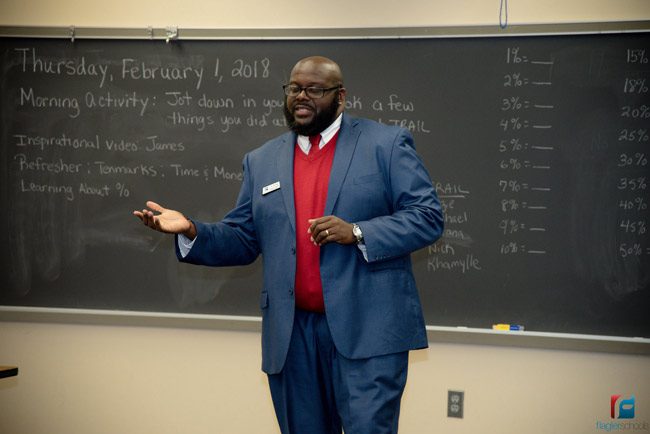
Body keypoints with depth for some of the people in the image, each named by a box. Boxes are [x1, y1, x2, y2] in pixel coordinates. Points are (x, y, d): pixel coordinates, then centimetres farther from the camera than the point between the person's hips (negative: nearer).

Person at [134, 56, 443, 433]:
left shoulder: (387, 144, 2)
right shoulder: (262, 161, 14)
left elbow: (428, 216, -4)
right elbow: (243, 241, 14)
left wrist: (357, 233, -18)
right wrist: (191, 231, -4)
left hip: (369, 330, -4)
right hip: (292, 334, 4)